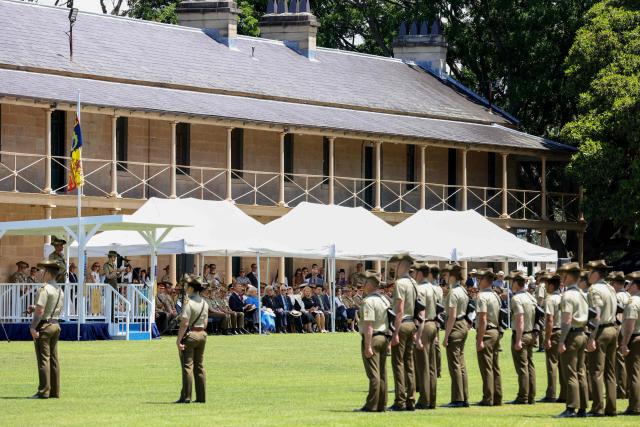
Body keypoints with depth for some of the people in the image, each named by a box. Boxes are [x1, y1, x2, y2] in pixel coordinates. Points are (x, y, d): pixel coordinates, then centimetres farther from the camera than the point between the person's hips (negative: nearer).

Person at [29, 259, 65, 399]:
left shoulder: (45, 289, -14)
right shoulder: (60, 290, 13)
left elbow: (40, 310, -20)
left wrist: (33, 327, -17)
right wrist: (35, 308, 18)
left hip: (44, 326, -8)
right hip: (55, 325, 8)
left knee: (43, 359, -7)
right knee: (53, 359, 9)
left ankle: (43, 392, -9)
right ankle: (55, 391, 10)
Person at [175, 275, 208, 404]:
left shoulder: (189, 303, -15)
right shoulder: (204, 303, 9)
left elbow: (184, 323, -19)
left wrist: (178, 340, -19)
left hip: (190, 334, -7)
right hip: (202, 334, 7)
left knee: (187, 366, -5)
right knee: (199, 367, 12)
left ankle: (186, 397, -7)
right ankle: (201, 397, 12)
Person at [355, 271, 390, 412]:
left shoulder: (368, 301, -15)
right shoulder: (385, 300, 12)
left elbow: (368, 325, -20)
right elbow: (389, 322, 15)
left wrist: (368, 346, -20)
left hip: (372, 338, -8)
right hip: (384, 338, 8)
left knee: (373, 374, -8)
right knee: (382, 373, 10)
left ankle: (371, 405, -7)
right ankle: (381, 405, 13)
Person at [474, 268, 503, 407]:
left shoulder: (482, 296, -14)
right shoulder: (496, 296, 13)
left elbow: (483, 319, -20)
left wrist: (480, 340, -20)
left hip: (486, 333, -9)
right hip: (496, 332, 9)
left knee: (486, 368, -7)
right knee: (495, 367, 12)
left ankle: (488, 399, -7)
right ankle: (497, 398, 14)